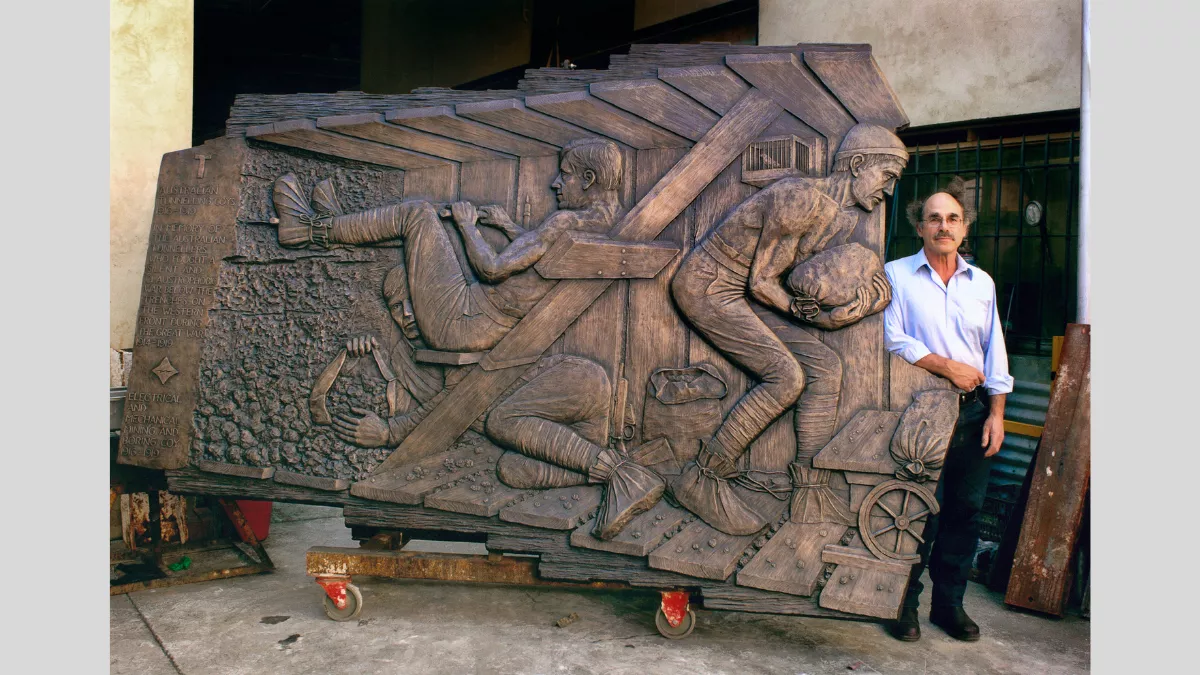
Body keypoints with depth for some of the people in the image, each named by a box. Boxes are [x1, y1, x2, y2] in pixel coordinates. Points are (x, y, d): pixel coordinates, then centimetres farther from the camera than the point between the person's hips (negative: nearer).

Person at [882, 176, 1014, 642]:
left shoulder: (982, 283, 14)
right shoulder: (896, 275, 1)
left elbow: (995, 351, 13)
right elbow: (893, 339, -8)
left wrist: (996, 412, 6)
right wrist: (948, 367, -11)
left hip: (974, 411, 5)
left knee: (966, 511, 8)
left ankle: (949, 603, 22)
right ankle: (904, 603, 12)